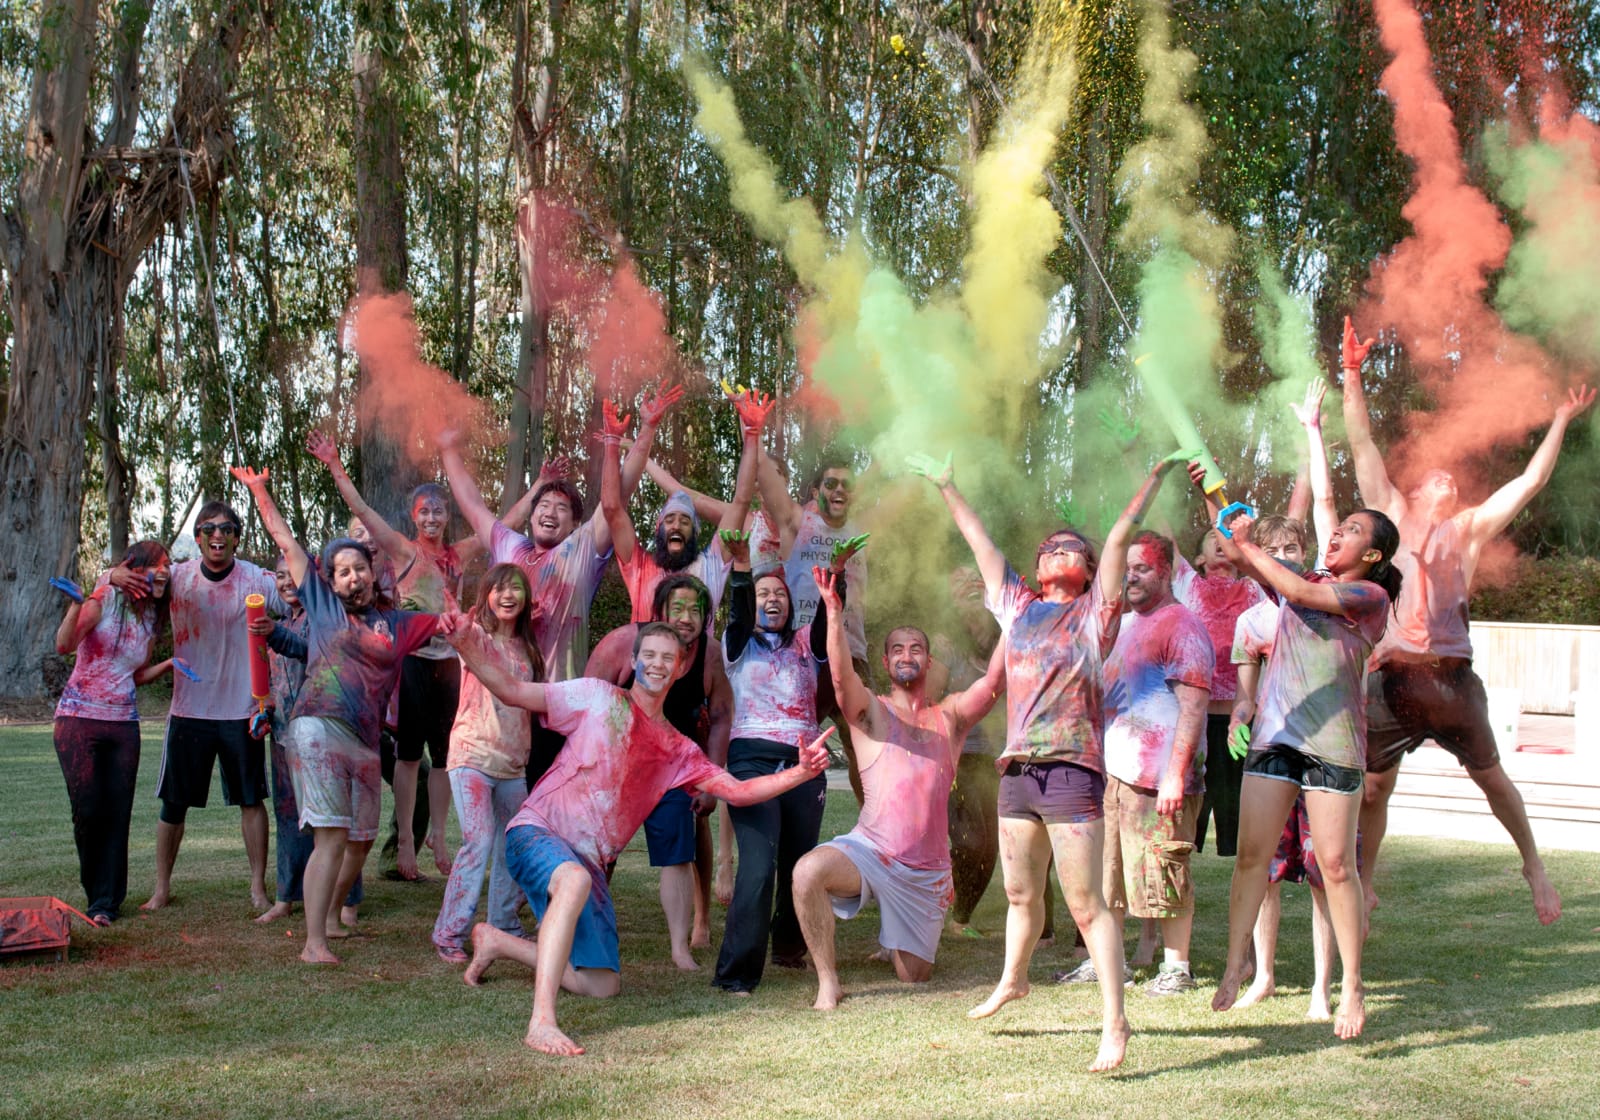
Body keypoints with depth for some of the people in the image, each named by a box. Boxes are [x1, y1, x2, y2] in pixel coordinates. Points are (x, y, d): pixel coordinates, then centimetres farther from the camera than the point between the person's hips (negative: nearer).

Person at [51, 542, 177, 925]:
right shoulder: (105, 599, -7)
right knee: (88, 809, -6)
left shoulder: (152, 620, 11)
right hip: (79, 720, -5)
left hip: (123, 724, 5)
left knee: (118, 812, 0)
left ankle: (106, 901, 10)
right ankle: (97, 892, 14)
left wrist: (170, 663, 5)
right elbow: (64, 644, -20)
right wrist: (76, 605, -35)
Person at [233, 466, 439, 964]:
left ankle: (330, 918, 32)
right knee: (331, 836, -13)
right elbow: (287, 543, 15)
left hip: (365, 741, 5)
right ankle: (314, 943, -12)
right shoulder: (322, 603, 11)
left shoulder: (397, 623, 17)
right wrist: (259, 492, 17)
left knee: (361, 840, 11)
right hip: (319, 727, -5)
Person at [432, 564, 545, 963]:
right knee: (478, 844, -16)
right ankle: (449, 934, -9)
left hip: (513, 764, 6)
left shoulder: (525, 647, 11)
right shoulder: (478, 637, -5)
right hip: (473, 757, -6)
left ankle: (504, 928, 26)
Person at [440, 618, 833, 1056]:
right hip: (537, 831, -6)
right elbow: (512, 691, -2)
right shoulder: (598, 698, 2)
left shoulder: (678, 751, 15)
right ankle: (541, 1020, -48)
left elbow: (739, 791, 10)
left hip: (588, 863, 6)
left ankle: (498, 942, 28)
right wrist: (470, 653, -20)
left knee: (602, 986, 7)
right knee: (575, 879, -42)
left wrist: (800, 774, -4)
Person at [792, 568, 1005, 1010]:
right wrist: (835, 616, -36)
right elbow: (842, 676, -20)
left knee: (914, 976, 10)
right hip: (869, 852, -2)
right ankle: (828, 980, -17)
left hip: (927, 871, 3)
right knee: (808, 871, -35)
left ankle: (893, 939, 48)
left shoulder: (950, 716, 8)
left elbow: (994, 681, -8)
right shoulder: (871, 711, 1)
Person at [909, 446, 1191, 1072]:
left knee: (1085, 904, -9)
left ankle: (1114, 1022, -7)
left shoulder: (1093, 613, 4)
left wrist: (1156, 477, -10)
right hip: (1017, 768, 5)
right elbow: (978, 540, 22)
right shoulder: (1017, 607, 16)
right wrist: (946, 487, 27)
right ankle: (1012, 981, 42)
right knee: (1020, 893, 20)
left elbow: (1121, 535, -5)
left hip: (1072, 769, -5)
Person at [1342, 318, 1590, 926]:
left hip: (1451, 676, 1)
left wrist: (1561, 420, 17)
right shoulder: (1393, 516, 15)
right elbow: (1362, 444, 9)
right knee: (1372, 787, 2)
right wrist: (1352, 374, 3)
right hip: (1391, 678, -1)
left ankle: (1532, 864, 30)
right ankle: (1364, 887, 15)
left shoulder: (1468, 529, 17)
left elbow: (1530, 480, 18)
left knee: (1493, 779, 11)